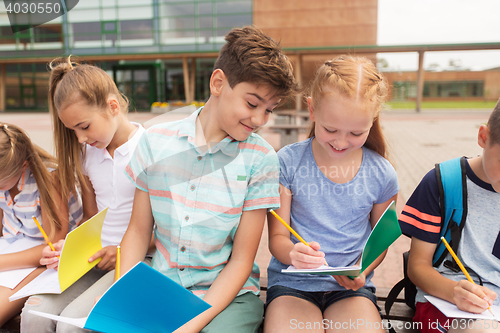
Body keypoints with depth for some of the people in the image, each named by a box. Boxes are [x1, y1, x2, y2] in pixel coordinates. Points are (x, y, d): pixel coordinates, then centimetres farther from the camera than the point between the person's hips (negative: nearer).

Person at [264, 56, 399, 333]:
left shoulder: (381, 175, -1)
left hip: (351, 287, 2)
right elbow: (277, 237, -3)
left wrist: (362, 270, -8)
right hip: (292, 283, -1)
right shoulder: (288, 162, -7)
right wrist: (292, 253, -26)